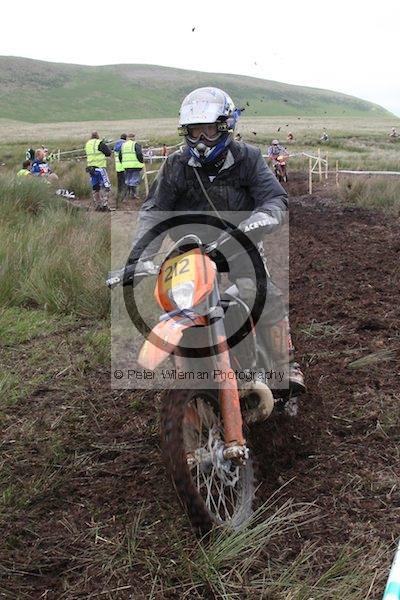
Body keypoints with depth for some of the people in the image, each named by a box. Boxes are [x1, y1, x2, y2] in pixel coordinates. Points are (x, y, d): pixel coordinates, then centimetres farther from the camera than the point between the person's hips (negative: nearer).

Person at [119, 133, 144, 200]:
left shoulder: (123, 145, 13)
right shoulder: (136, 144, -6)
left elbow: (120, 155, 14)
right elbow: (139, 154, -16)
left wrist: (122, 163, 22)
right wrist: (141, 162, -5)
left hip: (126, 165, 6)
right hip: (135, 165, -6)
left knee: (127, 179, 16)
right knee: (135, 179, -2)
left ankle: (129, 193, 21)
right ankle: (133, 194, -6)